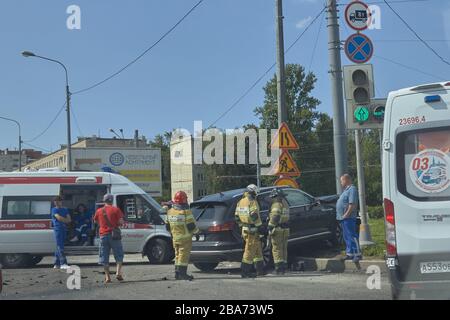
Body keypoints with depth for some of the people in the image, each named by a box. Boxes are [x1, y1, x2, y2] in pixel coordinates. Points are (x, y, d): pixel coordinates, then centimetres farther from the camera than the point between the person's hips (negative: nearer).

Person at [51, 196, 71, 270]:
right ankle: (63, 263, -18)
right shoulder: (54, 210, 2)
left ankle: (57, 264, 12)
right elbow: (59, 218, -12)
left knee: (59, 247, 8)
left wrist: (62, 219, -7)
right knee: (60, 247, -11)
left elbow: (69, 220, 9)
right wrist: (66, 220, 2)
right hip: (57, 229, -6)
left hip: (64, 229, 6)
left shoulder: (65, 210, 18)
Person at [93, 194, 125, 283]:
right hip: (114, 235, -2)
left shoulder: (99, 211, 6)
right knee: (119, 255, 8)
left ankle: (107, 276, 6)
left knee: (104, 257, 7)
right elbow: (121, 222, -10)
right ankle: (118, 272, -8)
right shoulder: (116, 210, -3)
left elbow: (95, 221, 22)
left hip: (103, 235, 2)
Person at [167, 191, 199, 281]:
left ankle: (177, 273, 18)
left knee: (178, 255, 15)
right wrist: (196, 230, 2)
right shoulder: (186, 212, -16)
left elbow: (168, 227, 12)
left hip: (175, 238, 6)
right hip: (185, 238, -6)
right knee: (184, 255, -3)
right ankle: (182, 273, -5)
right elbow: (191, 226, -16)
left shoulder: (170, 212, 5)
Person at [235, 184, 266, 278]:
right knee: (250, 250, -5)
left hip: (244, 229, 9)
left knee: (257, 250, 17)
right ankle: (245, 272, -4)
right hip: (252, 230, -9)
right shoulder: (252, 202, -14)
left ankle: (260, 270, 22)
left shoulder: (240, 202, 13)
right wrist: (261, 227, -15)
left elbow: (236, 216, 18)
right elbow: (255, 216, -21)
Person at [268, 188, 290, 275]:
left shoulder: (277, 204, -11)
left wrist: (270, 226, -21)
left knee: (277, 249, -4)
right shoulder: (285, 204, 17)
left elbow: (275, 217, -22)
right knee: (284, 249, 13)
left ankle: (279, 266, -9)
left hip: (278, 229, -9)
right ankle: (284, 267, 17)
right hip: (285, 229, 9)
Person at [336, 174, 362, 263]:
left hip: (348, 218, -10)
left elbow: (352, 204, -21)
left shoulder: (352, 189, -13)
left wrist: (346, 214, -22)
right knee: (347, 237, 13)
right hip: (343, 218, 10)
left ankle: (358, 254, -8)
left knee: (352, 236, -10)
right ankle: (349, 253, 19)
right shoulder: (346, 190, 20)